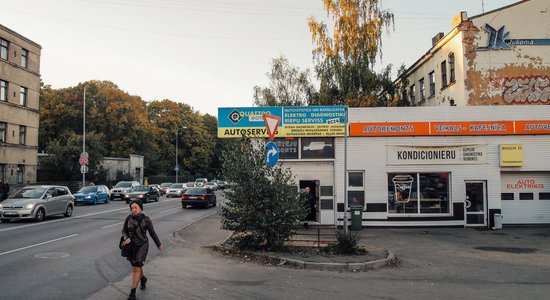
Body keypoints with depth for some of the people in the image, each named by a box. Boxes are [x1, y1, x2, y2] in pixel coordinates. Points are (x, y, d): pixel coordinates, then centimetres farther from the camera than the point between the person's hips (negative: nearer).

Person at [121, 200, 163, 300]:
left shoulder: (146, 219, -11)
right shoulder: (129, 218, -4)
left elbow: (152, 233, -1)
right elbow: (124, 230, 6)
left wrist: (159, 245, 8)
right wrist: (126, 238, -15)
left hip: (142, 245, -4)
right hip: (131, 246, 4)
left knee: (136, 268, -9)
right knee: (137, 266, 20)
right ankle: (143, 279, 51)